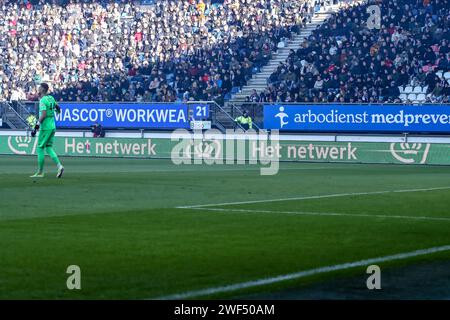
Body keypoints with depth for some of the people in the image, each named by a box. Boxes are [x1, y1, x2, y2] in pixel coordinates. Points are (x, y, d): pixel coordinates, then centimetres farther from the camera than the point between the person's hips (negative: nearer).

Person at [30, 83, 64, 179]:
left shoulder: (43, 100, -14)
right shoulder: (51, 98, 10)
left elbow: (44, 114, -24)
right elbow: (57, 107, 24)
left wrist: (38, 124, -23)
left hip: (45, 127, -8)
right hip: (53, 127, 8)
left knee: (40, 148, 0)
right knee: (49, 147, 11)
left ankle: (40, 172, 3)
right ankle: (59, 166, -8)